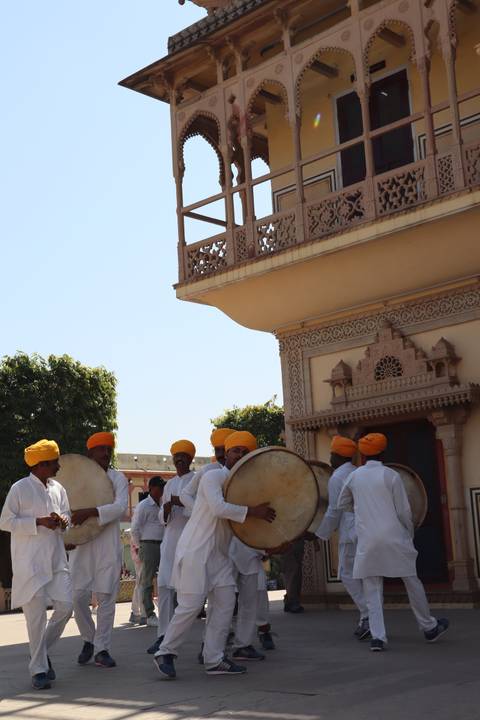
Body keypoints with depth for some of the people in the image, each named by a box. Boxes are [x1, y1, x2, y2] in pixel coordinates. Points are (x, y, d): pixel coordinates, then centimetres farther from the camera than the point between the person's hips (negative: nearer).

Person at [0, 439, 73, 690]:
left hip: (56, 559, 6)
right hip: (30, 561, -6)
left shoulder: (58, 488, 11)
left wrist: (62, 521, -5)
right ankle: (39, 669, 7)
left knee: (65, 606, 0)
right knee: (37, 614, -4)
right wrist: (39, 522, -16)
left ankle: (42, 650, 23)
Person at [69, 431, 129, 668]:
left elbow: (120, 507, -11)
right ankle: (88, 639, 20)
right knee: (78, 596, -3)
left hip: (108, 544, -1)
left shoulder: (117, 478, 5)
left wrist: (89, 512, -23)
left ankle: (102, 649, 8)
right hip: (81, 544, 2)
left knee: (106, 596, -1)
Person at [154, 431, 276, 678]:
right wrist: (253, 511, -24)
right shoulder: (213, 477, -9)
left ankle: (214, 660, 8)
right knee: (191, 605, -9)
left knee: (225, 603, 2)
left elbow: (245, 526, 17)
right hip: (197, 549, -8)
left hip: (220, 554, 8)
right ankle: (165, 653, 5)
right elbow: (218, 508, -26)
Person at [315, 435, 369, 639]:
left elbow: (333, 512, -7)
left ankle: (368, 616, -12)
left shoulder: (336, 478, -5)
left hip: (351, 533, -7)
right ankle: (367, 622, 9)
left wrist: (321, 534, 3)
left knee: (348, 575, -1)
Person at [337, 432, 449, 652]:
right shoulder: (391, 475, -5)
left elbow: (341, 505, 17)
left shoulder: (354, 476, 5)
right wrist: (410, 533, 11)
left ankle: (377, 636, -5)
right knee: (412, 582, 12)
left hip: (367, 540, 2)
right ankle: (429, 627, 25)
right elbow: (404, 511, -4)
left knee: (372, 590, 5)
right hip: (394, 537, -2)